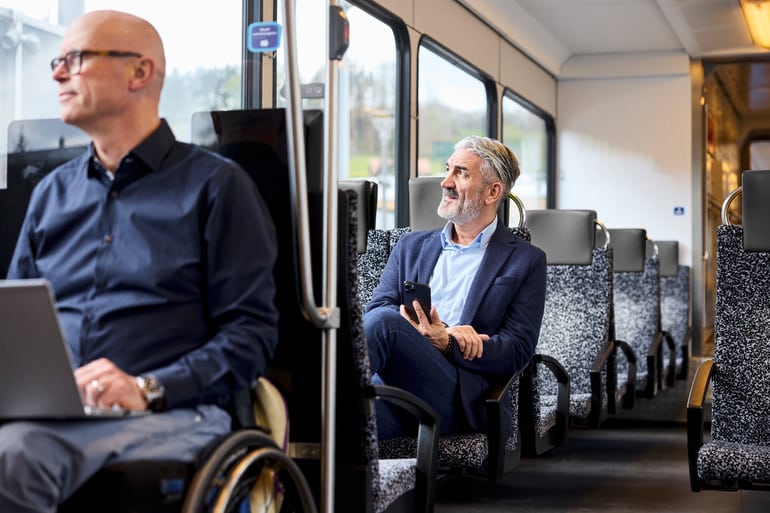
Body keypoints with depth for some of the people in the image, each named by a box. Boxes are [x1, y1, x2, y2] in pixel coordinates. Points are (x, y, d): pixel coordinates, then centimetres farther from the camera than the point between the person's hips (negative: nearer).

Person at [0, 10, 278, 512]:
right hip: (46, 413, 4)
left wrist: (147, 388, -14)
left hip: (169, 413, -3)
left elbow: (252, 329, -1)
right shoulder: (52, 192, 22)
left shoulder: (215, 184, 6)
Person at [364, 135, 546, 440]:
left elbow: (518, 350, 6)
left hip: (456, 397, -3)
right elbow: (375, 308, 14)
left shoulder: (526, 261, 15)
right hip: (393, 385, 3)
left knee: (383, 322, -33)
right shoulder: (411, 246, 28)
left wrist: (446, 344, -14)